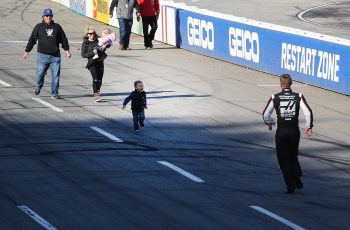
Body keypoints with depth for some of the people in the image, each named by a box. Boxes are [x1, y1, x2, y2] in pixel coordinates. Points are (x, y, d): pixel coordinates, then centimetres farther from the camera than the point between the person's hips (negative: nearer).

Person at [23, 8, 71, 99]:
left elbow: (63, 39, 16)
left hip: (55, 56, 1)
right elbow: (32, 40, 7)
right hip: (42, 55, -1)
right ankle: (38, 87, 29)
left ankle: (54, 94, 5)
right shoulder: (39, 27, 6)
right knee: (40, 73, -1)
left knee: (55, 75, -2)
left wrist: (67, 50, 10)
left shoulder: (57, 27, 11)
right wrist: (27, 51, 4)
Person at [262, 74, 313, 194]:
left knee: (284, 159, 7)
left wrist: (269, 123, 20)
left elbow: (266, 114, 0)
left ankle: (290, 186, 3)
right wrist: (309, 127, 4)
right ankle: (297, 178, 3)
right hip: (295, 130, 2)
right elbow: (308, 112, -9)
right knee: (293, 156, 21)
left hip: (281, 132, -2)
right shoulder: (298, 97, -2)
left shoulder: (275, 98, -4)